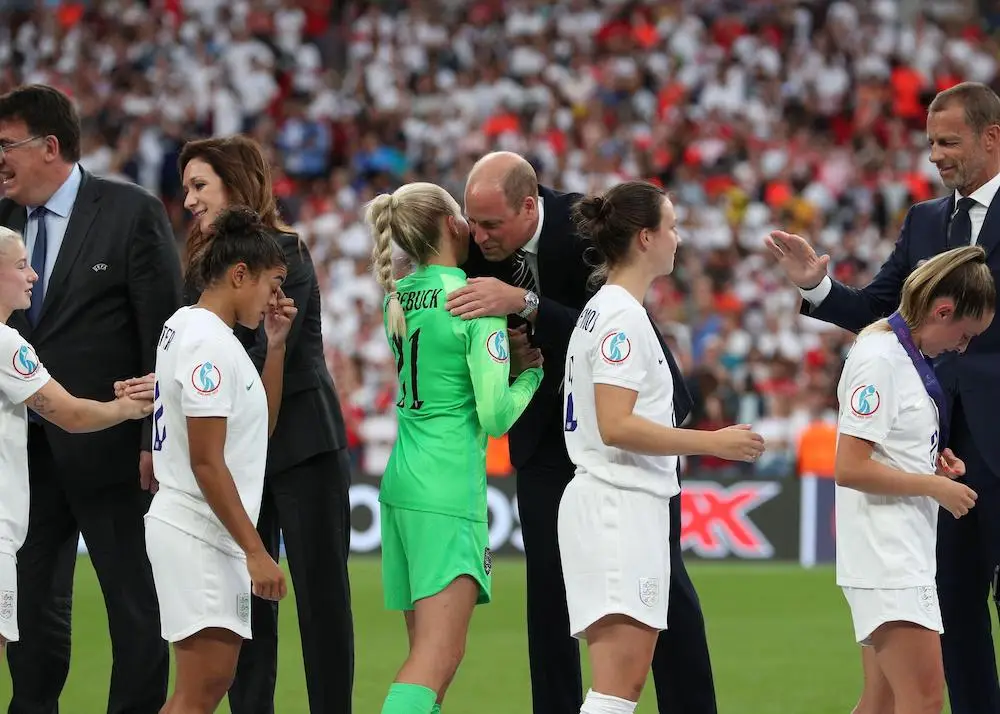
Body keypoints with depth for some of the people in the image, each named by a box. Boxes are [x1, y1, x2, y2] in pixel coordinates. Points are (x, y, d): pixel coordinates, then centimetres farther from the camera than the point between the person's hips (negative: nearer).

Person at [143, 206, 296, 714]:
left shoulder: (186, 326, 14)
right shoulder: (209, 345, -16)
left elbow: (260, 423, 20)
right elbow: (206, 463, -20)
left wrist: (276, 346, 10)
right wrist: (255, 550, -19)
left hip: (197, 533, 10)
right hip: (197, 536, -10)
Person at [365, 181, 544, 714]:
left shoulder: (399, 296, 10)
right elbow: (494, 417, -13)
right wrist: (532, 373, 5)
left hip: (400, 486, 8)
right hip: (450, 493, -8)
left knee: (425, 649, 11)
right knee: (439, 657, -12)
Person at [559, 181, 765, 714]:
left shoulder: (603, 310, 17)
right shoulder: (623, 317, -13)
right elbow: (616, 426, -21)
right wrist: (713, 442, -17)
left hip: (613, 504, 10)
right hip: (620, 505, -10)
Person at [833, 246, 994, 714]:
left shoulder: (910, 354, 13)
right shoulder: (879, 359, -15)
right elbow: (850, 468, -20)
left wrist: (932, 459, 10)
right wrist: (935, 486, -13)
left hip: (904, 554, 10)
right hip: (884, 557, -10)